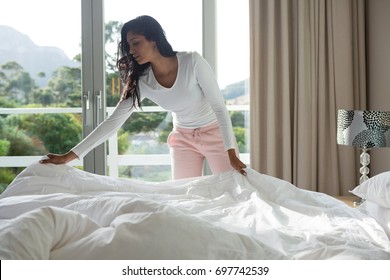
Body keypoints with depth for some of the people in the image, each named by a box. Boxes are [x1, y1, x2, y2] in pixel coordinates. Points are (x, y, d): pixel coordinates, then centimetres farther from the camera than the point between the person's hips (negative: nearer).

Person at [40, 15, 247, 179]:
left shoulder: (192, 61, -25)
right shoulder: (140, 81, -14)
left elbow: (219, 107, -21)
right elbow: (113, 121, -16)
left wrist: (231, 154, -28)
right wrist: (69, 156, -21)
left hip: (215, 132, -3)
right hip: (182, 138, 3)